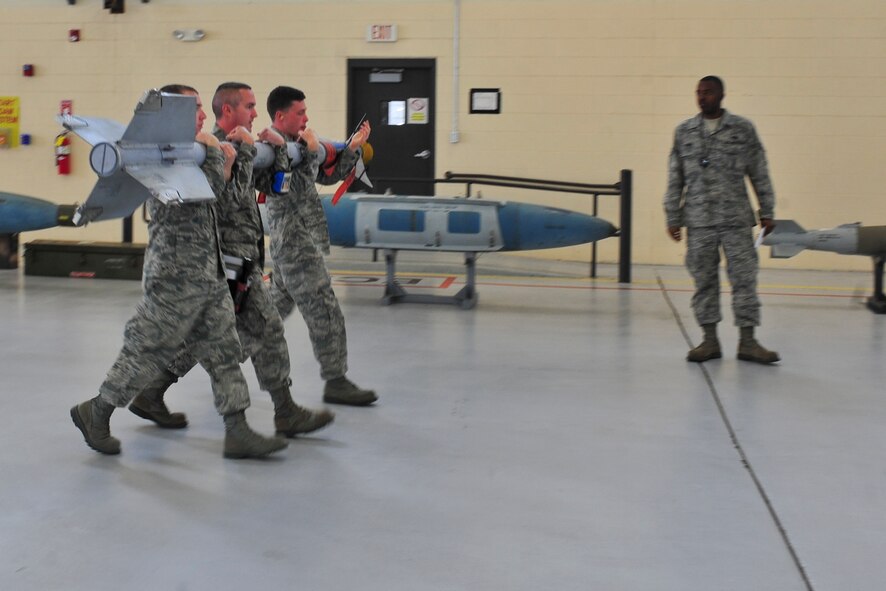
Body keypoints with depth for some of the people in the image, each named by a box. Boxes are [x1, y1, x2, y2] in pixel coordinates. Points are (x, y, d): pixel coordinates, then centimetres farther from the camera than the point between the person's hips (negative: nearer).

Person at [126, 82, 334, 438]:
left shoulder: (236, 145, 15)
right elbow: (233, 199, -26)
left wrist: (278, 147, 4)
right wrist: (245, 151, -23)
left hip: (238, 258, 10)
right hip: (231, 262, -10)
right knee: (267, 331, -3)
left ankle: (151, 396, 21)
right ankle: (287, 415, 5)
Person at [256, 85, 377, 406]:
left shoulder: (294, 145, 13)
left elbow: (330, 175, 18)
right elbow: (298, 190, -24)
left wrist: (352, 148, 8)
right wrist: (311, 152, -20)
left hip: (290, 246, 10)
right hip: (297, 247, -10)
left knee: (275, 308, 18)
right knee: (325, 314, -6)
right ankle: (336, 382, 0)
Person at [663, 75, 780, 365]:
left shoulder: (743, 129, 4)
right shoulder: (684, 131, 8)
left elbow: (760, 174, 7)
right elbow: (675, 178, 10)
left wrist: (767, 212, 4)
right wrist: (672, 218, 6)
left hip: (737, 220, -1)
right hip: (698, 221, 1)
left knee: (744, 277, -2)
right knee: (704, 280, 4)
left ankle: (747, 341, 6)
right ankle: (710, 340, 13)